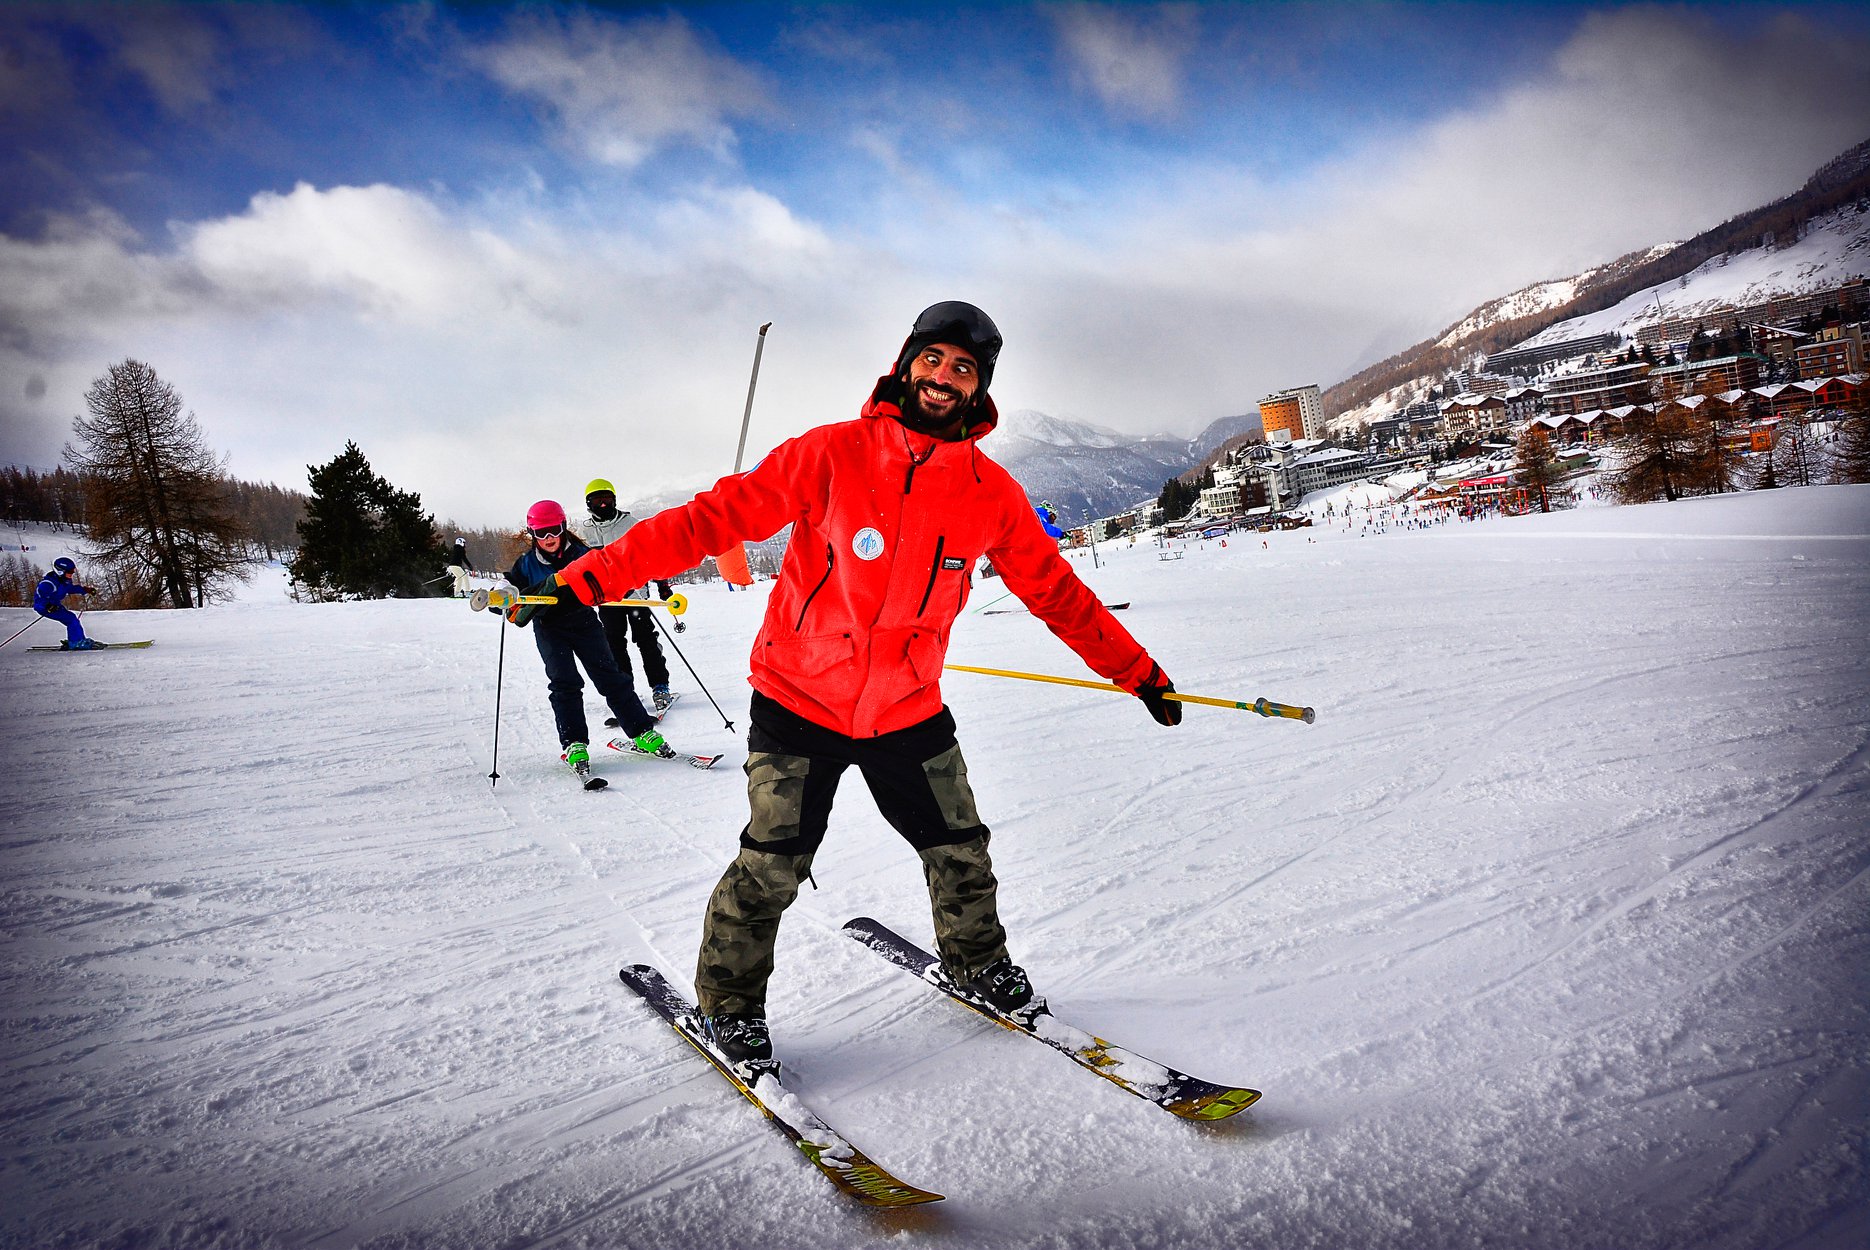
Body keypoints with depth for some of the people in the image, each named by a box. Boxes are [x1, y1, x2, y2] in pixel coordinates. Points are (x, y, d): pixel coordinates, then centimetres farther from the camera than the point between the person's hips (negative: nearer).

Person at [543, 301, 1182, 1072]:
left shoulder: (991, 492, -3)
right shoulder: (833, 453, -12)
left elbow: (1054, 589, 7)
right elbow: (720, 514, -12)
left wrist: (1137, 670, 10)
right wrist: (604, 569, -17)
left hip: (908, 711, 4)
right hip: (799, 698, -3)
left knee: (960, 850, 14)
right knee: (771, 866, -3)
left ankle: (977, 963, 42)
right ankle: (728, 1002, 22)